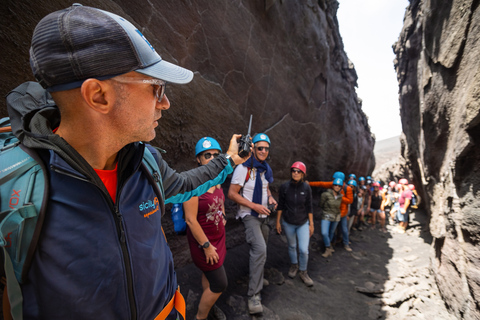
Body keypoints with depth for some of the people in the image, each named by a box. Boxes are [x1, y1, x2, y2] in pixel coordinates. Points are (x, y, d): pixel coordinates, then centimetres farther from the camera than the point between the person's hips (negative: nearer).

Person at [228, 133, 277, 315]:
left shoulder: (266, 169, 6)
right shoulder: (244, 168, -18)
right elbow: (232, 193, -19)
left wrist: (270, 197, -1)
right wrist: (255, 206, -22)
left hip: (263, 215, 8)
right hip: (249, 215, -8)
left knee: (261, 250, 19)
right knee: (259, 249, -22)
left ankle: (256, 277, 44)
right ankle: (254, 295, -11)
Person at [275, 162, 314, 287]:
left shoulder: (306, 188, -11)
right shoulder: (285, 187, -12)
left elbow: (309, 207, -3)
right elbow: (280, 206, -3)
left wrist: (311, 224, 0)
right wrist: (278, 222, 0)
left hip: (303, 223, 0)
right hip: (288, 223, 1)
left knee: (304, 249, -4)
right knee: (292, 246, 18)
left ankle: (303, 272, 22)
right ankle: (294, 265, 45)